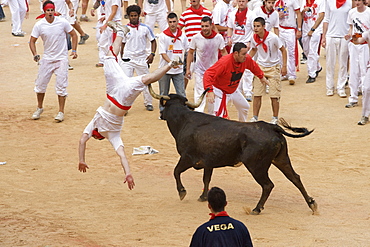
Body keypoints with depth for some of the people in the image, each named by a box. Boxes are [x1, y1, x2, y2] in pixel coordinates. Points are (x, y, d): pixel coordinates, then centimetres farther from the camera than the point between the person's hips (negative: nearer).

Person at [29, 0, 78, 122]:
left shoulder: (62, 22, -10)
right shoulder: (39, 25, -8)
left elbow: (73, 35, 3)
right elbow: (32, 41, -1)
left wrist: (74, 50, -6)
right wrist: (35, 55, -17)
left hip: (61, 58, -2)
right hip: (47, 58, 2)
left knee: (61, 85, -5)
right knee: (40, 84, 7)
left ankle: (61, 112, 4)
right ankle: (39, 108, 27)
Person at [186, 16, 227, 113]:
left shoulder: (219, 37, -12)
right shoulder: (196, 38, -14)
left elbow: (223, 52, 3)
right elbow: (190, 53, -1)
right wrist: (188, 69, -2)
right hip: (200, 70, -2)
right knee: (199, 95, -10)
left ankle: (212, 115, 28)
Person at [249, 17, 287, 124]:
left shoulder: (273, 37, -20)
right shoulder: (254, 38, -7)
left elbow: (283, 50, -8)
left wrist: (284, 66, -12)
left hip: (273, 67, -3)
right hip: (260, 66, 3)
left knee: (274, 95, -2)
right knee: (257, 94, -1)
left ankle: (275, 118, 12)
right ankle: (255, 117, 8)